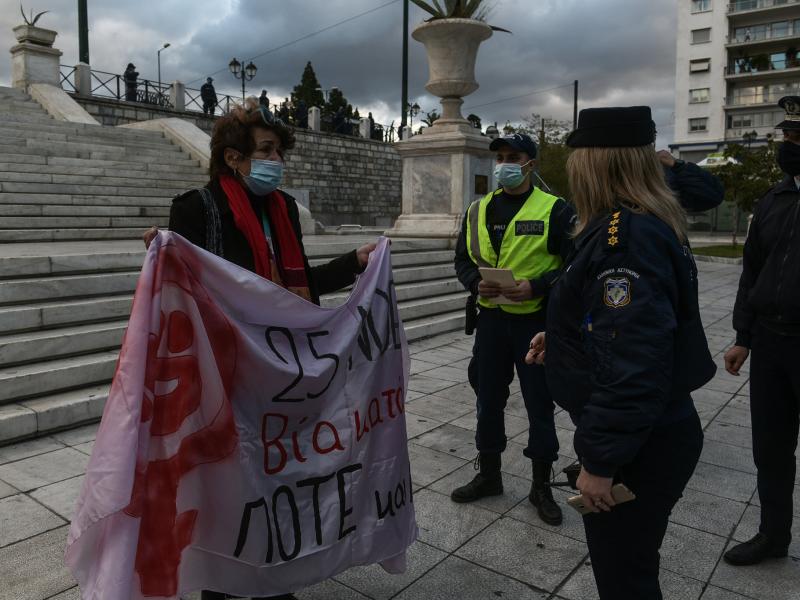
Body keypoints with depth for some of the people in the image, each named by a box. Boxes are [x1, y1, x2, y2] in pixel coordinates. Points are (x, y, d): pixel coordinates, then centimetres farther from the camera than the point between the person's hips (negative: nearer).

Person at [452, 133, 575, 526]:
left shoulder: (555, 210, -6)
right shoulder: (479, 210, 8)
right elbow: (463, 259, 12)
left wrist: (535, 287, -21)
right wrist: (476, 283, -8)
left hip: (535, 320, -4)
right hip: (491, 319, 4)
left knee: (539, 404, 6)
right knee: (488, 399, 14)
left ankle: (541, 486, 25)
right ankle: (488, 474, 33)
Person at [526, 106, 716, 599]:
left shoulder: (626, 236, -26)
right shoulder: (649, 225, 7)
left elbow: (633, 367, -30)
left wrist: (601, 462, -23)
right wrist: (563, 339, 10)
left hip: (637, 448, -10)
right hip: (655, 433, 10)